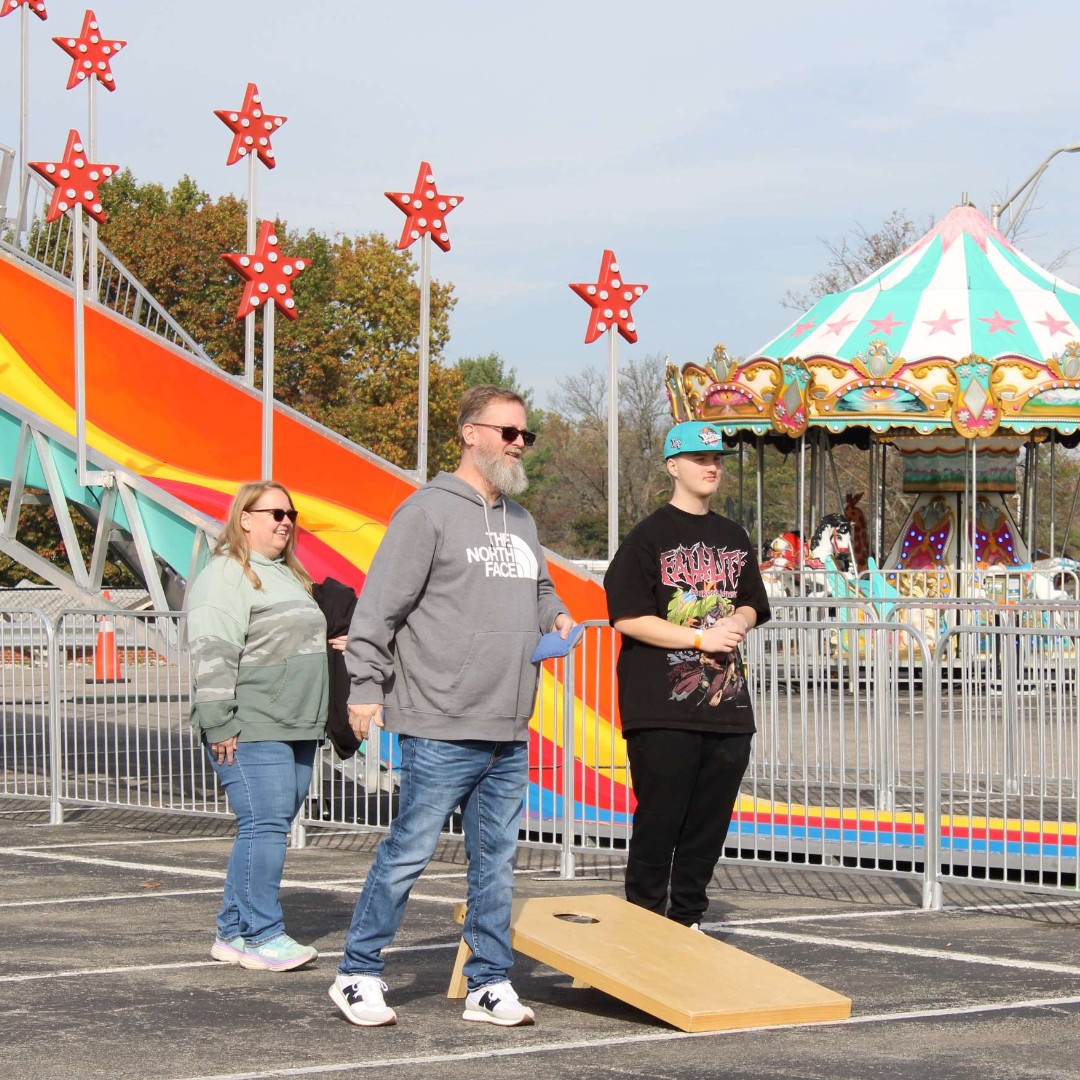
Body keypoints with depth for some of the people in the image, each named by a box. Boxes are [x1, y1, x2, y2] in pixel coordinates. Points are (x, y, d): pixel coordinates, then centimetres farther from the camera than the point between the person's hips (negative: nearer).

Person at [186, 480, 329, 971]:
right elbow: (212, 655, -15)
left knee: (271, 828, 7)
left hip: (296, 729, 9)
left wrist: (317, 719, 28)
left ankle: (233, 931, 13)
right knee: (264, 825, -13)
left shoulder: (289, 576, 22)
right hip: (250, 732, -9)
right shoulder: (226, 576, -8)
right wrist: (219, 725, -20)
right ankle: (262, 935, -9)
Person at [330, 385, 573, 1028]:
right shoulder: (429, 511, -7)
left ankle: (490, 983, 17)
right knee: (409, 854, -3)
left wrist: (556, 616, 12)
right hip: (441, 731, -7)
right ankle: (359, 975, 8)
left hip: (510, 734, 7)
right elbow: (378, 608, -8)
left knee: (496, 860, 10)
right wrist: (366, 689, -11)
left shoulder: (521, 521, 17)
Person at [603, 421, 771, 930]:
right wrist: (702, 637, -14)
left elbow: (752, 605, 24)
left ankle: (687, 919, 18)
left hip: (727, 701, 6)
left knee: (710, 820, 8)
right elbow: (628, 618, -10)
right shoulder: (650, 536, -4)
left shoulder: (733, 537, 16)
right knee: (659, 817, -5)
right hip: (662, 708, -6)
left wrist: (738, 622, -1)